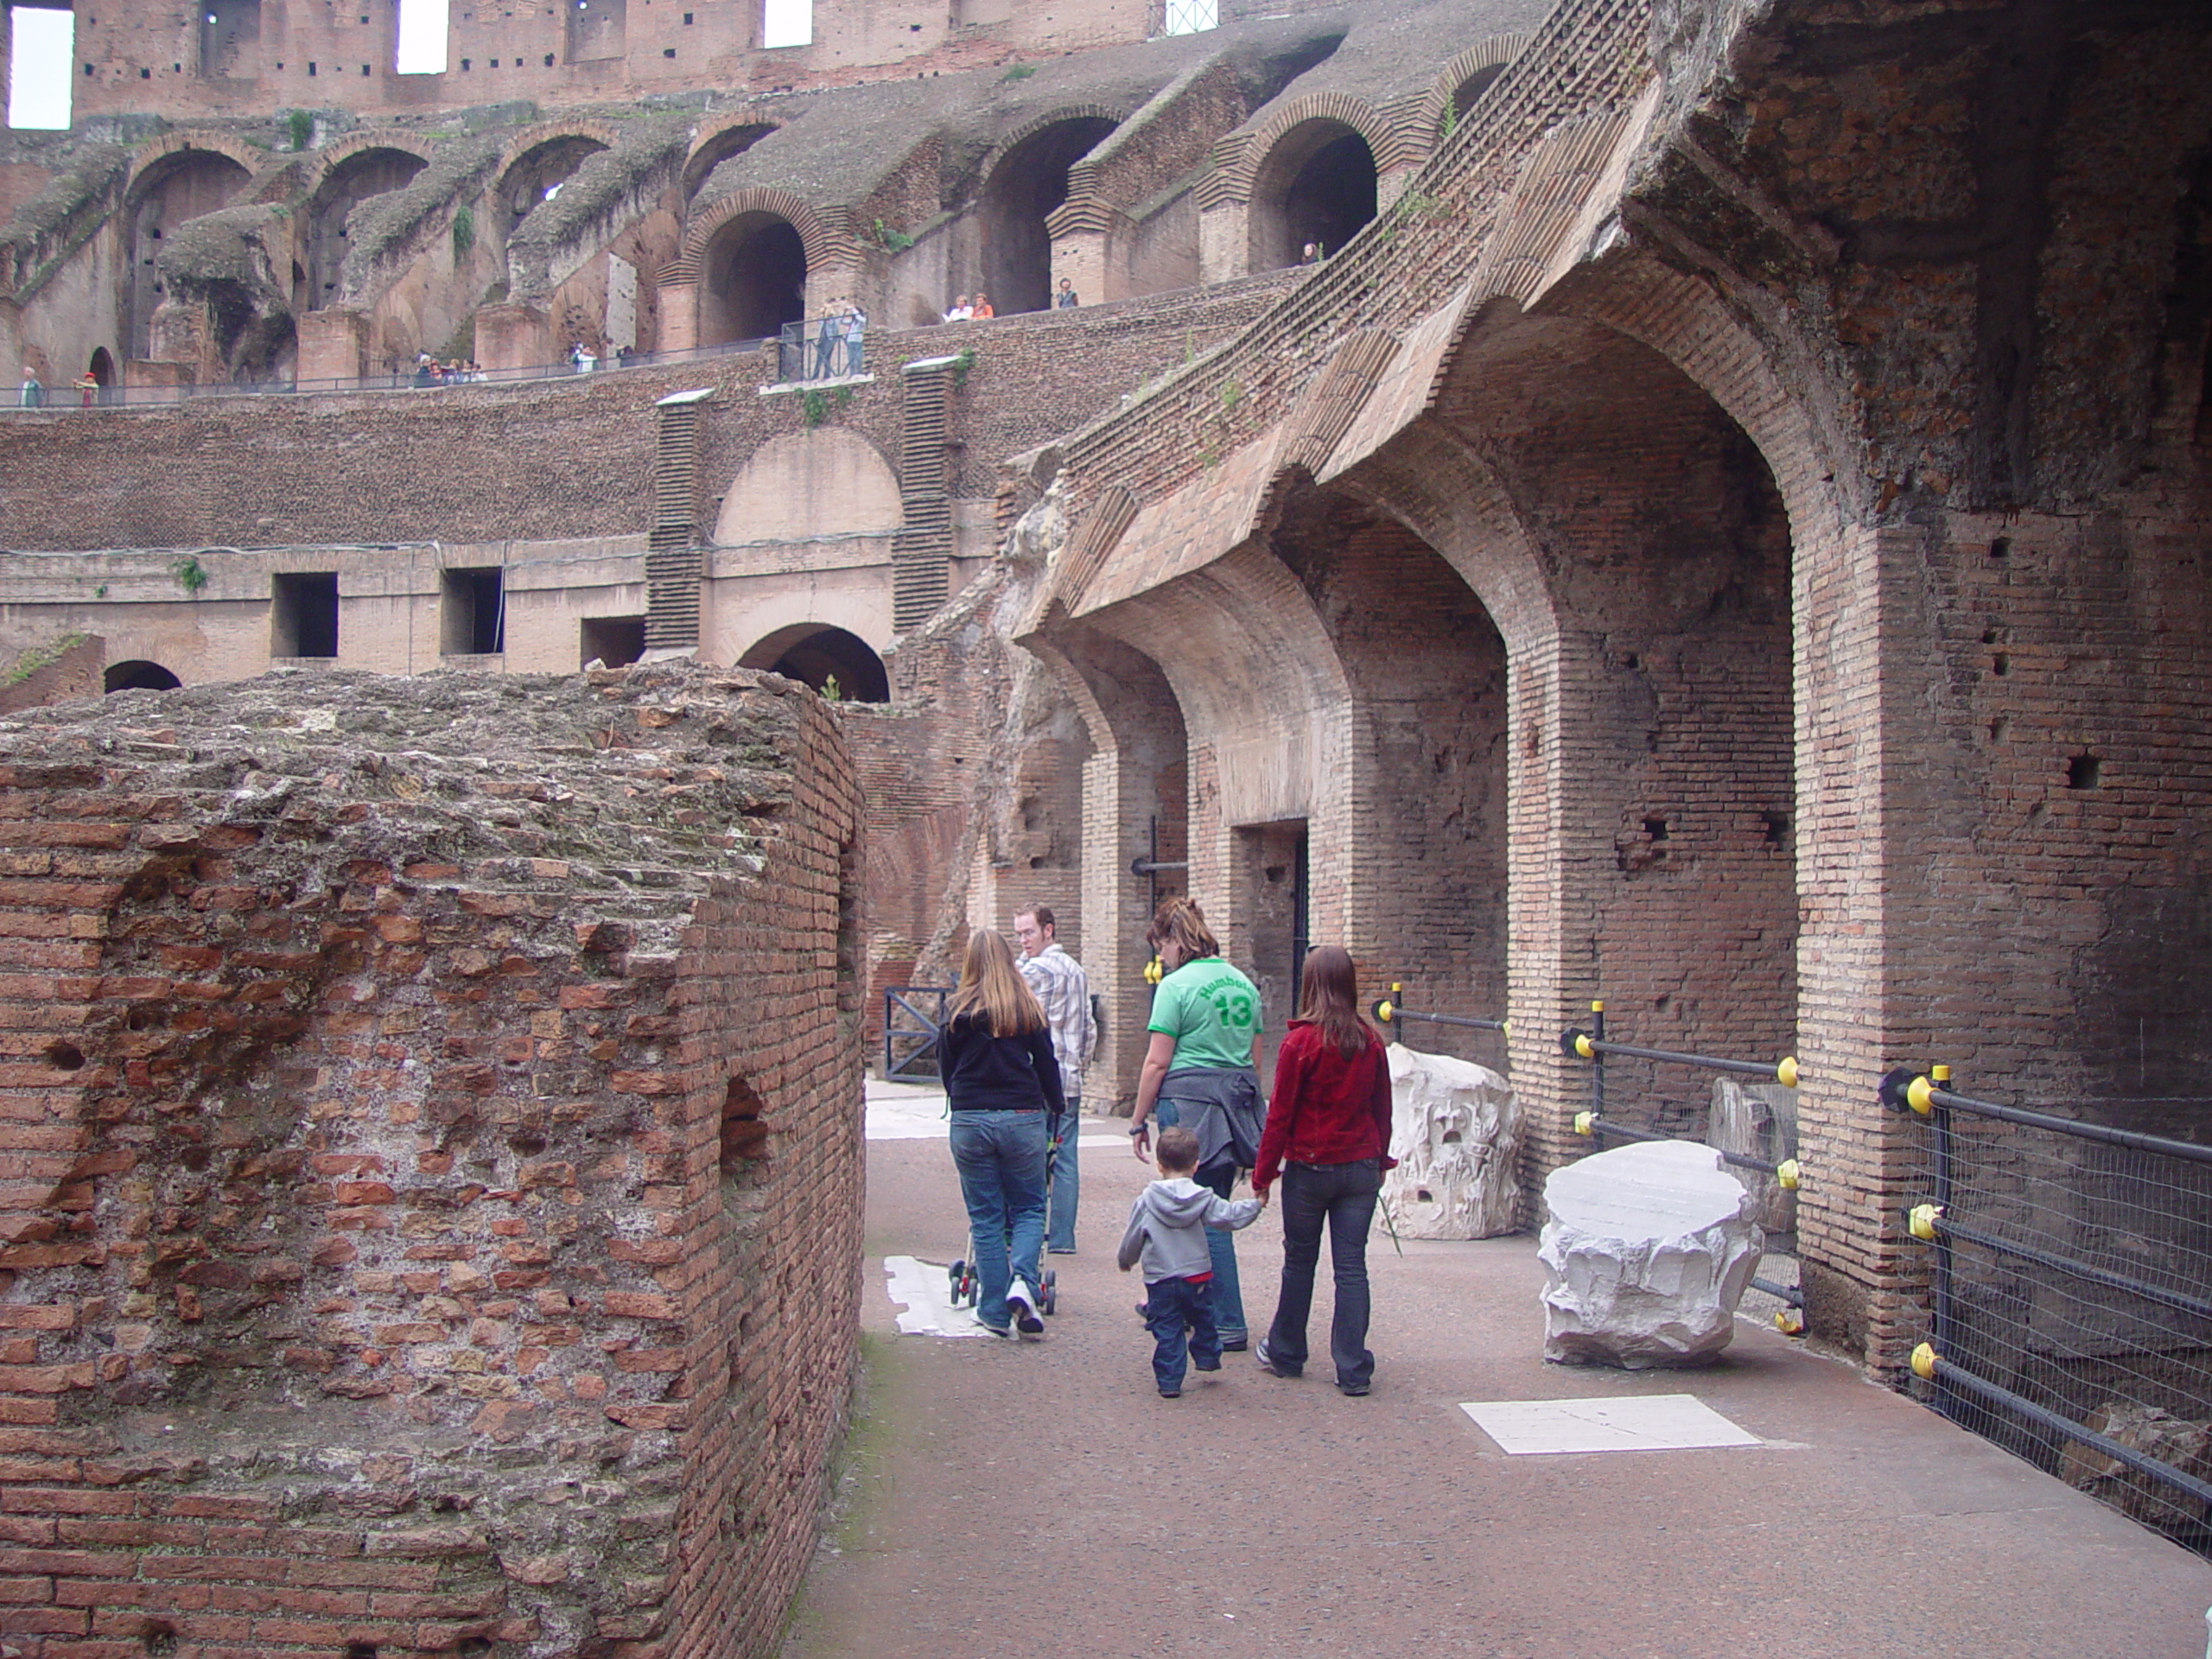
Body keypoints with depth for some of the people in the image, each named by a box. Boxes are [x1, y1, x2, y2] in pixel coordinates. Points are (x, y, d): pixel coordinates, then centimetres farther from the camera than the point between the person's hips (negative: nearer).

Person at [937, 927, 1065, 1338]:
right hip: (1023, 1119, 0)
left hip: (970, 1120, 0)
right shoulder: (1029, 1008, 0)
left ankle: (995, 1311, 9)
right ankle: (1022, 1280, -11)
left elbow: (946, 1067, 7)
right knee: (1029, 1208, 13)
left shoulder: (958, 1010, -2)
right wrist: (1055, 1108, 23)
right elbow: (1047, 1064, 6)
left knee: (985, 1216, 9)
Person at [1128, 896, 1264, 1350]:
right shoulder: (1243, 984, 11)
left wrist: (1139, 1121, -3)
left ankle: (1228, 1325, 0)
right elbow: (1254, 1054, 16)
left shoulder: (1176, 986, -10)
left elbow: (1157, 1062, -11)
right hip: (1237, 1104, 7)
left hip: (1189, 1103, -7)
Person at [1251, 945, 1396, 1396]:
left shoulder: (1300, 1043, -12)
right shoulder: (1370, 1042, -1)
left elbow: (1280, 1115, -9)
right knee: (1351, 1265, 5)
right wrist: (1380, 1160, 21)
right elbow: (1382, 1108, 8)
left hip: (1310, 1167, -3)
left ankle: (1286, 1354, 26)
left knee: (1300, 1262, 12)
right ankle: (1353, 1370, 4)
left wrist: (1263, 1172, -1)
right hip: (1361, 1168, 3)